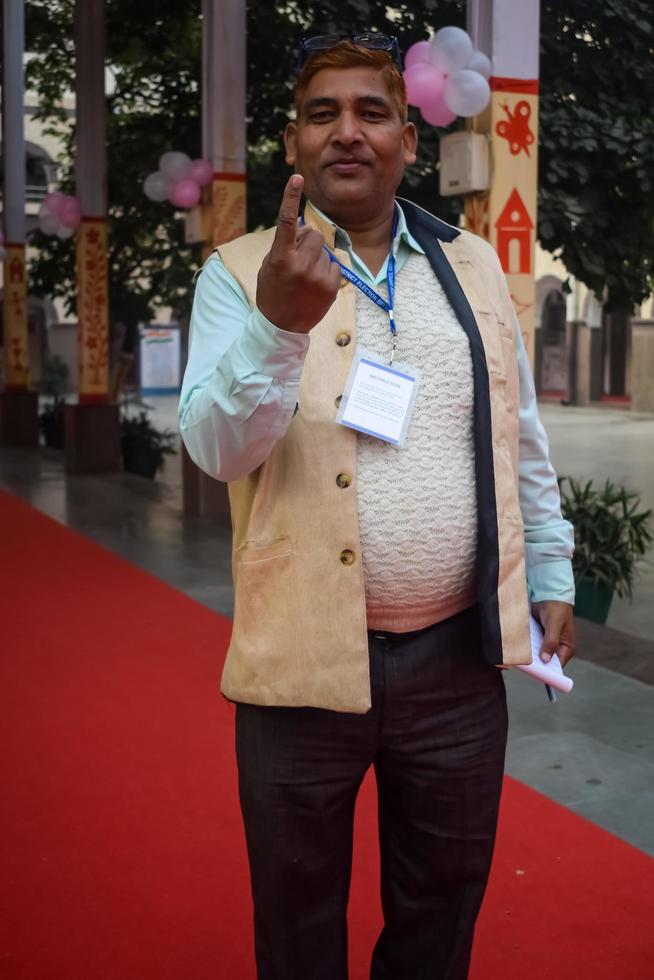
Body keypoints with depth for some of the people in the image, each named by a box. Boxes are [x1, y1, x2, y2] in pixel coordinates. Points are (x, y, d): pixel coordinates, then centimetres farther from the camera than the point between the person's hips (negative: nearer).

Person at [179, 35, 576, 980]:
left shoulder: (473, 265, 6)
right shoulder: (241, 274, -3)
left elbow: (523, 441, 13)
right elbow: (217, 447, -16)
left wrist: (551, 578, 13)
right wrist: (279, 323, -31)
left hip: (458, 655, 3)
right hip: (305, 661, -2)